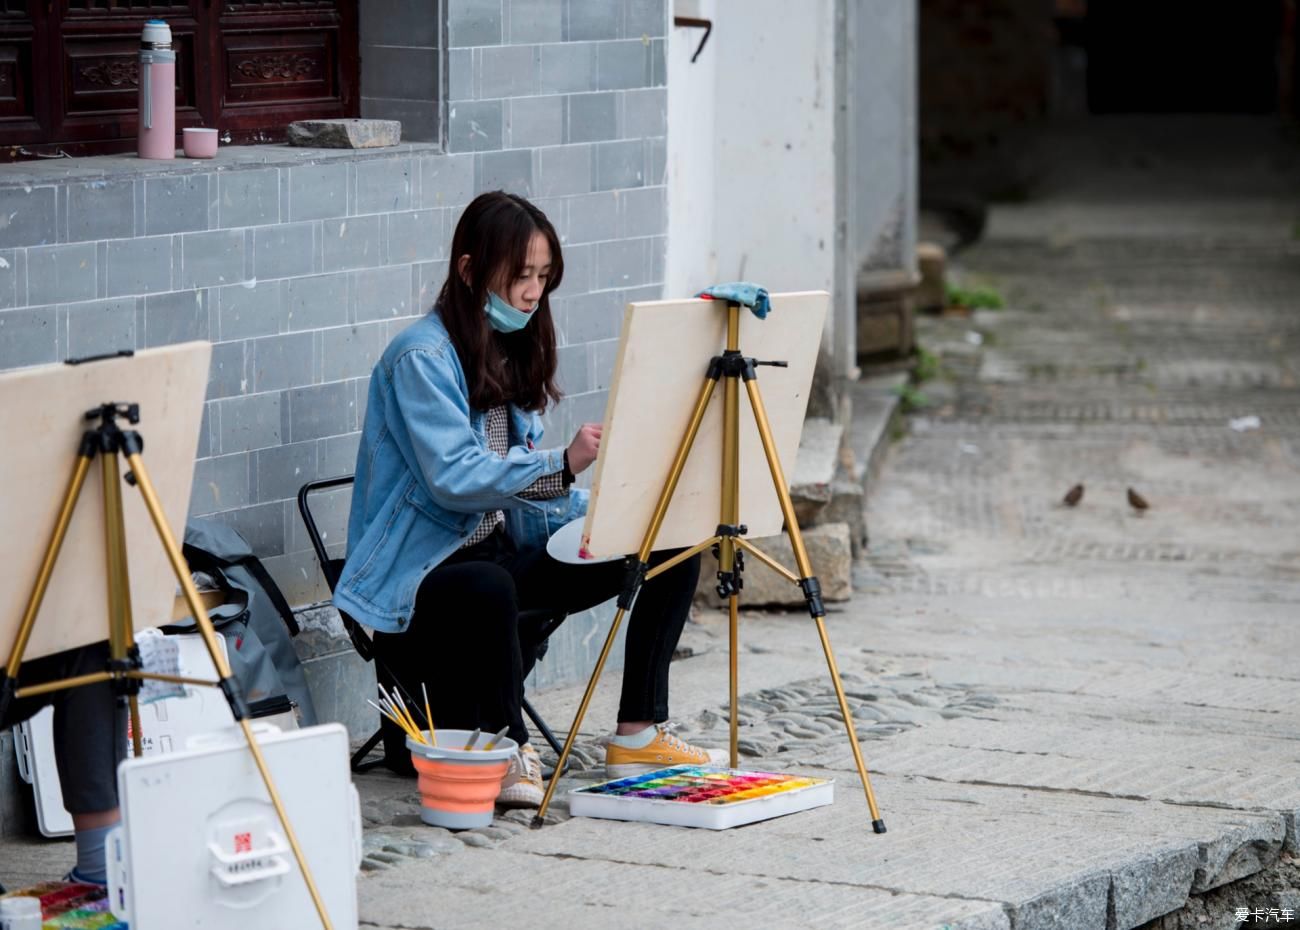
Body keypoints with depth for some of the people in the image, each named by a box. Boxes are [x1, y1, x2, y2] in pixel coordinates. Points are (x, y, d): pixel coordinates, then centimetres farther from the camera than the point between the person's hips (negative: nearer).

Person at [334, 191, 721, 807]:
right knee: (489, 589, -43)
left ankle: (639, 733, -2)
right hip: (420, 568, -9)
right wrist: (561, 465, -33)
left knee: (670, 549, -3)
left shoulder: (512, 352, 14)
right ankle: (506, 748, -20)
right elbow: (453, 478, -25)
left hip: (500, 550, 9)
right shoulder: (422, 357, -13)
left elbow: (523, 486, 14)